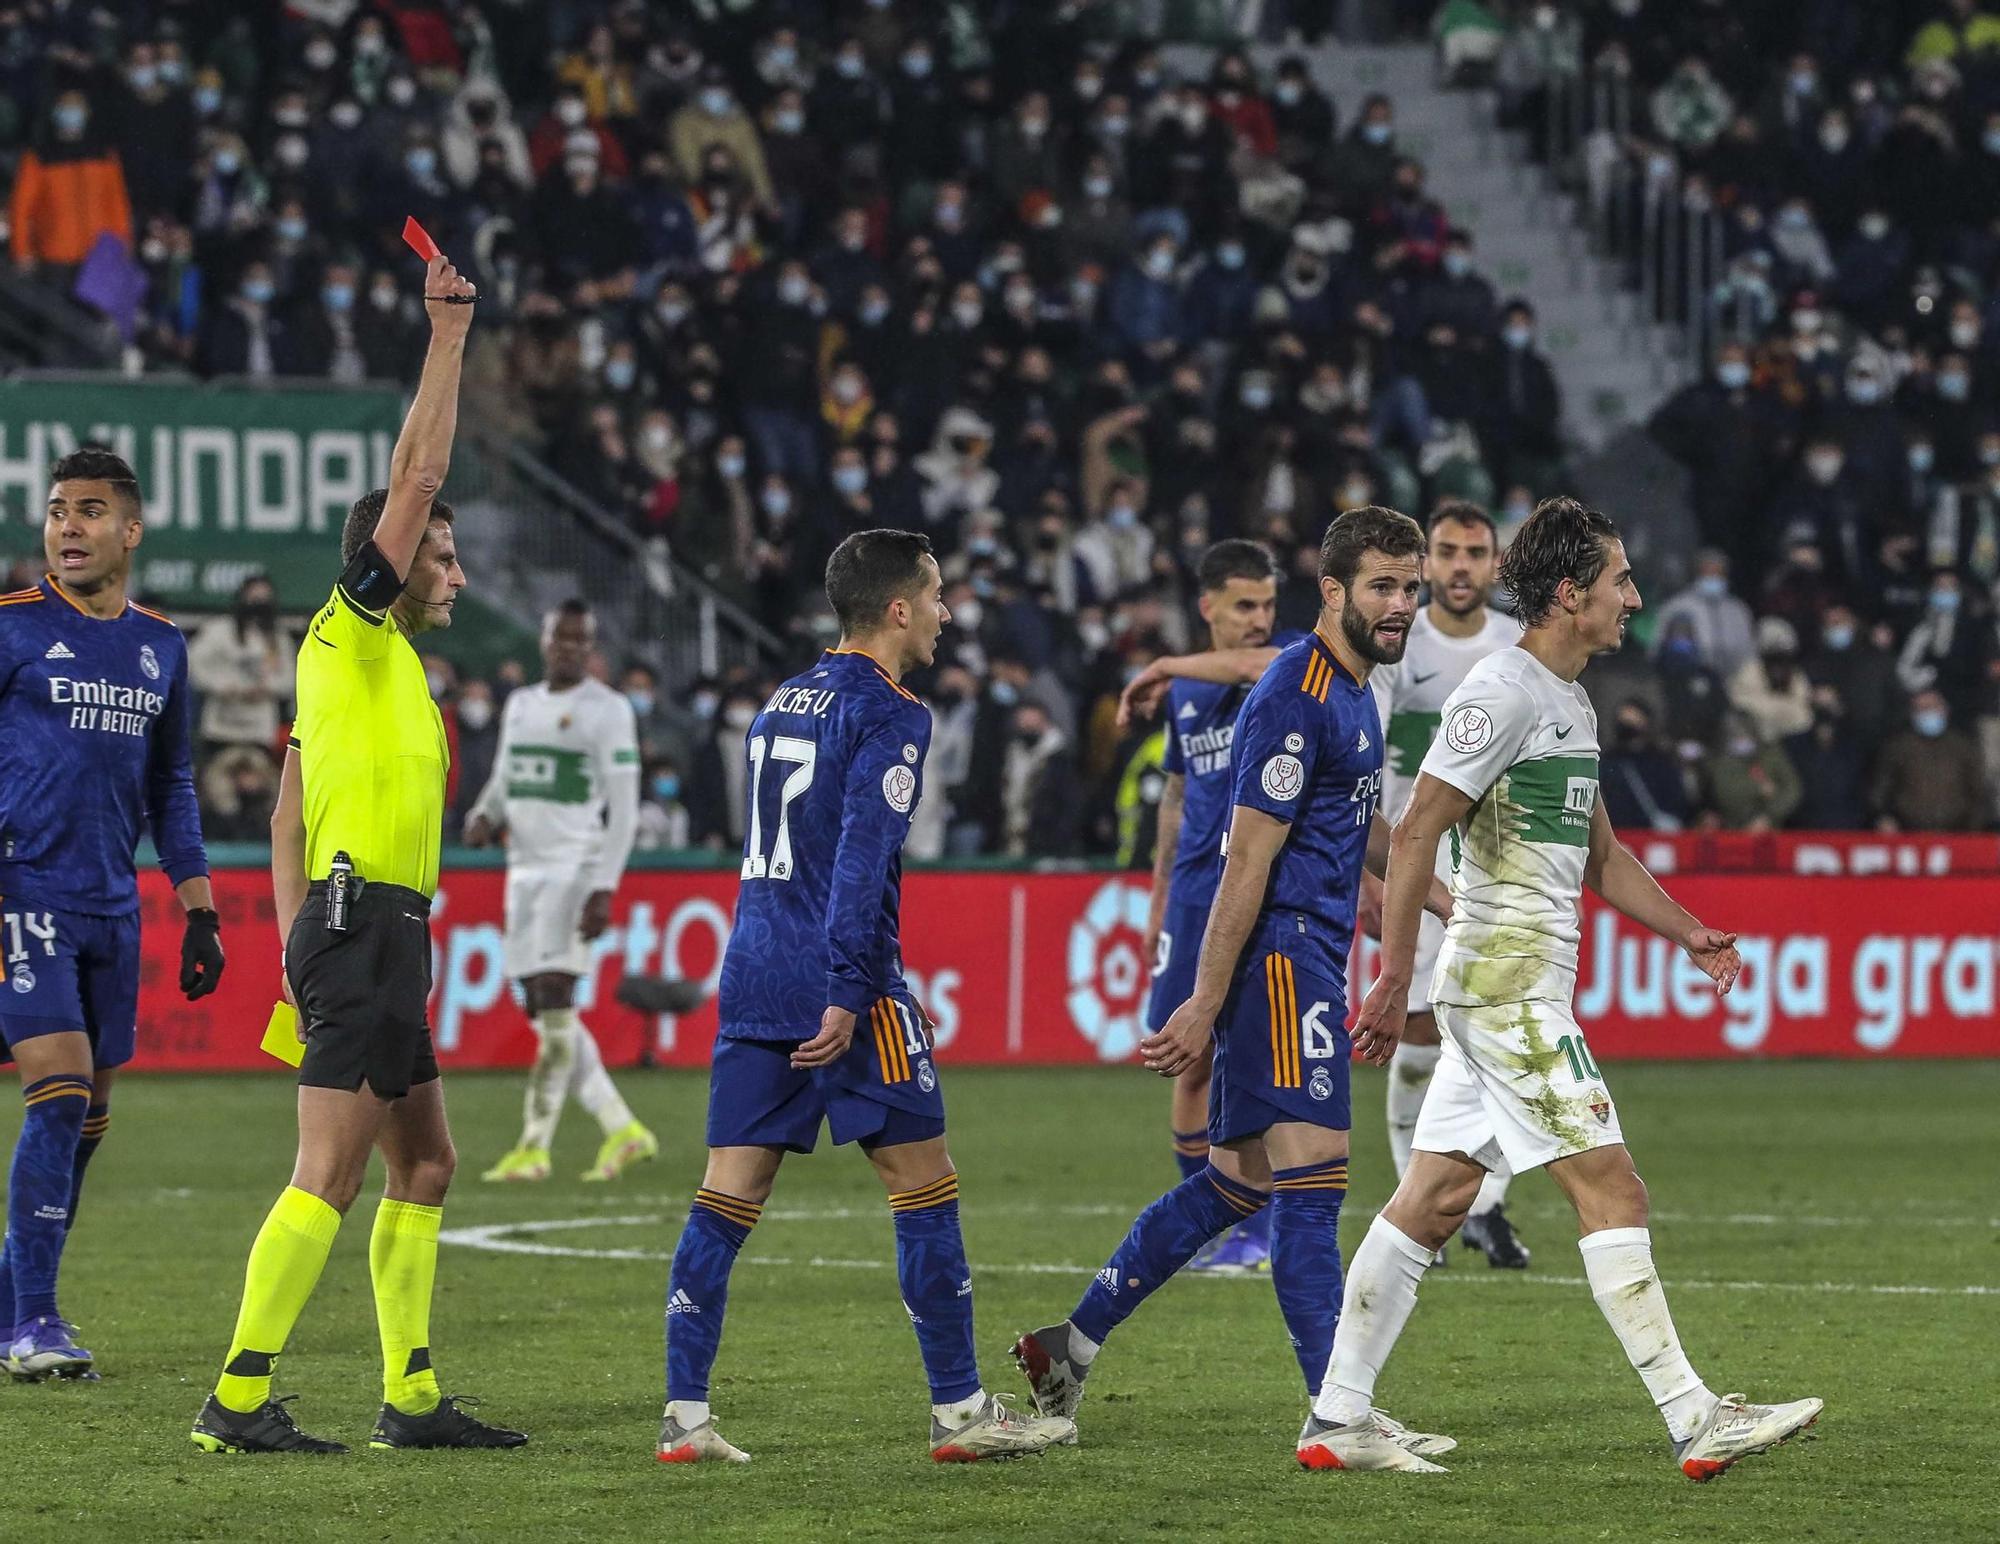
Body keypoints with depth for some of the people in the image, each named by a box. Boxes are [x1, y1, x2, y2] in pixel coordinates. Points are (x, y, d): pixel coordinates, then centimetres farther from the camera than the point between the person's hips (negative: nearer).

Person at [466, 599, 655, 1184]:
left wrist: (604, 889, -17)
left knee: (554, 1002, -13)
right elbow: (502, 781, 26)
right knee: (544, 1013, 6)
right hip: (526, 868, 8)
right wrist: (484, 817, 2)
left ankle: (535, 1145, -13)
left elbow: (624, 808, -9)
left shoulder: (607, 711, -5)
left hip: (575, 867, -8)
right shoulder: (521, 705, 16)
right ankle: (622, 1129, 14)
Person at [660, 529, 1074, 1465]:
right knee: (924, 1183, 3)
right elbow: (862, 860, -19)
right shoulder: (887, 717, -8)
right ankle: (959, 1410, 7)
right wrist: (849, 995, -22)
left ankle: (684, 1414, -3)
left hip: (752, 979, 8)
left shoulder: (780, 705, 19)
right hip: (838, 985, -8)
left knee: (729, 1195, 3)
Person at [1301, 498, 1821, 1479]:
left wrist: (1687, 934, 16)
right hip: (1507, 985, -10)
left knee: (1434, 1198, 8)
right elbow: (1415, 831, -18)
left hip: (1512, 992, 10)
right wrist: (1396, 975, -21)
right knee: (1611, 1192, -9)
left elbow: (1599, 855, 27)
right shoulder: (1502, 691, -13)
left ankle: (1337, 1420, 9)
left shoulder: (1568, 701, 18)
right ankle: (1695, 1424, -8)